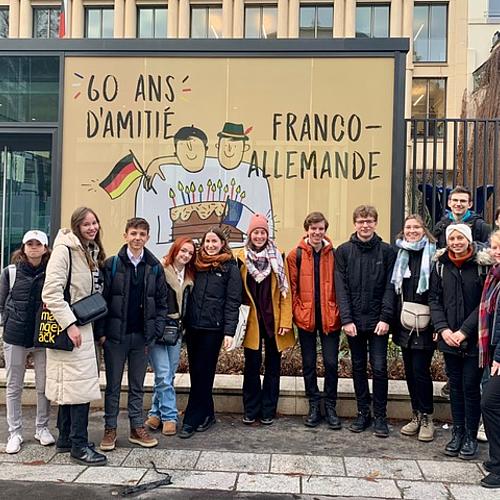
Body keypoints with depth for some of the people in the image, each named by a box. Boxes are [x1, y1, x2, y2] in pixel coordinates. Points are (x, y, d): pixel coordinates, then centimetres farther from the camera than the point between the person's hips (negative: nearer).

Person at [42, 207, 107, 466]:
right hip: (68, 327, -8)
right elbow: (51, 291, -20)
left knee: (70, 384, 14)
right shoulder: (64, 250, -13)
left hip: (84, 326, 8)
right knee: (80, 384, -7)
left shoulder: (93, 252, 13)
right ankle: (79, 446, 0)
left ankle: (65, 438, 24)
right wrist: (69, 324, -23)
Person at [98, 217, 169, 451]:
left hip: (142, 336, 2)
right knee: (113, 385, 8)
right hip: (115, 335, -2)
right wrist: (102, 332, -9)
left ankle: (137, 428, 21)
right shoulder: (112, 264, -3)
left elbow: (162, 303, 5)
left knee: (137, 385, 12)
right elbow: (102, 299, -5)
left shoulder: (155, 267, 3)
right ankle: (110, 429, 18)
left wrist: (155, 333, -3)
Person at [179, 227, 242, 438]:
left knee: (203, 373, -1)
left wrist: (229, 331, -13)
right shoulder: (197, 265, 12)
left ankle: (191, 420, 6)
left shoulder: (230, 268, -2)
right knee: (196, 372, 9)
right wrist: (185, 322, 6)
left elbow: (233, 301, -6)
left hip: (212, 328, -5)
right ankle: (207, 414, 22)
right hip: (192, 326, 5)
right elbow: (189, 295, 14)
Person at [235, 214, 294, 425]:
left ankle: (268, 410, 19)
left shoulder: (277, 257, -1)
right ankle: (250, 410, 18)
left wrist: (285, 320, -7)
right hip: (251, 321, 0)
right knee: (252, 366, 5)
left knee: (273, 366, 8)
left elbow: (285, 291, -2)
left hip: (273, 319, 0)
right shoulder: (241, 257, 1)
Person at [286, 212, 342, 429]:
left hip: (329, 317, 0)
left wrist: (338, 313, -3)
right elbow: (292, 287, 0)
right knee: (308, 364, 9)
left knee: (331, 363, 3)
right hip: (305, 317, 0)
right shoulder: (296, 255, 0)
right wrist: (296, 313, -5)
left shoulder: (334, 254, 2)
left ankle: (330, 406, 18)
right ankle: (314, 406, 22)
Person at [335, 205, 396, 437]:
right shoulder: (344, 251, 2)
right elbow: (341, 288, -2)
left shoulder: (387, 251, 1)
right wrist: (346, 319, -9)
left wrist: (385, 318, -10)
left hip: (378, 321, -1)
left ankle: (380, 416, 12)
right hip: (354, 320, 1)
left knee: (379, 368, -1)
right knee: (358, 368, 10)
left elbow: (390, 287, -2)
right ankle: (363, 412, 22)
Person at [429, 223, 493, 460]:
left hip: (474, 339, -3)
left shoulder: (482, 264, -6)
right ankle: (457, 432, 23)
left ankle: (471, 436, 17)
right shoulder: (440, 265, 3)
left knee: (471, 387, 3)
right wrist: (443, 328, -8)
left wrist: (464, 331, -13)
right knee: (455, 386, 12)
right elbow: (434, 299, 5)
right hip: (449, 339, 3)